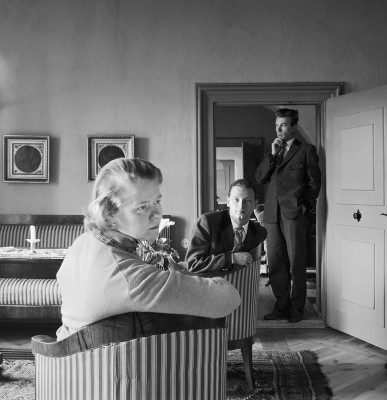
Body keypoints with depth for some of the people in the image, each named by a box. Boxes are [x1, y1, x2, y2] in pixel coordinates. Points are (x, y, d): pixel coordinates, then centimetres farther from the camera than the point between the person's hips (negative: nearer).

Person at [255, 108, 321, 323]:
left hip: (294, 214, -5)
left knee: (296, 263, -2)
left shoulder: (306, 150, 5)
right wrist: (272, 154, 1)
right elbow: (259, 178, 10)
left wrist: (305, 206, -7)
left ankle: (297, 308, 7)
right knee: (275, 263, 6)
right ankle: (281, 306, 15)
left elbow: (314, 182, 2)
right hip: (272, 214, 5)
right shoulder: (272, 153, 21)